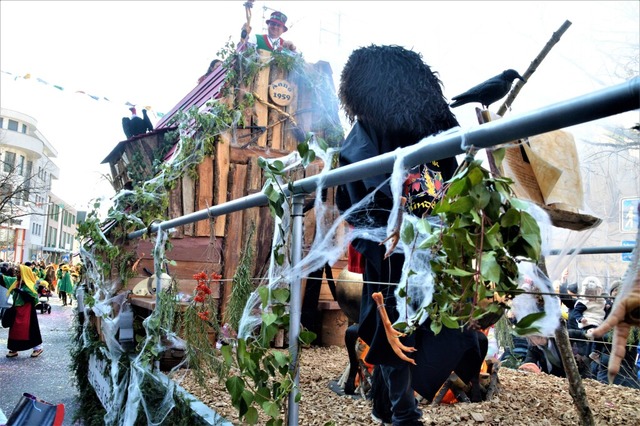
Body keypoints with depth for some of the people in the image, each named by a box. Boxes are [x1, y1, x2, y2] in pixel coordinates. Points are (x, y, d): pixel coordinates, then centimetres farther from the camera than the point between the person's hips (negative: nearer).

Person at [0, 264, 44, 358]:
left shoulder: (30, 285, -16)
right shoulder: (15, 281, 6)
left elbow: (32, 298, -24)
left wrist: (19, 291, -25)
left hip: (27, 311, -8)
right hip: (17, 309, 8)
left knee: (29, 329, -5)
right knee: (14, 329, 11)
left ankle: (38, 347, 6)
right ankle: (14, 349, 21)